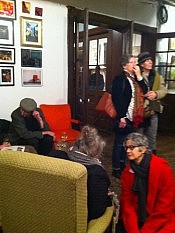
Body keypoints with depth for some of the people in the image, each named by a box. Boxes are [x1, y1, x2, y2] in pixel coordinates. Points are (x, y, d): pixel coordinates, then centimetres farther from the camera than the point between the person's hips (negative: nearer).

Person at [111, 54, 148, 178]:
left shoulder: (136, 78, 13)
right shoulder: (119, 79, -12)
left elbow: (145, 92, 1)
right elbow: (117, 99, -18)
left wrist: (139, 76, -4)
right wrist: (121, 117, -21)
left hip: (134, 118, 8)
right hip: (124, 117, -8)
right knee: (120, 144, 3)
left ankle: (122, 165, 34)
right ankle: (116, 169, 15)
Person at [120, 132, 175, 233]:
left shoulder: (163, 169, -16)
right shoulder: (127, 172, -3)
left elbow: (165, 207, -14)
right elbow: (127, 203, -3)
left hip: (162, 223, -3)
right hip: (137, 221, 3)